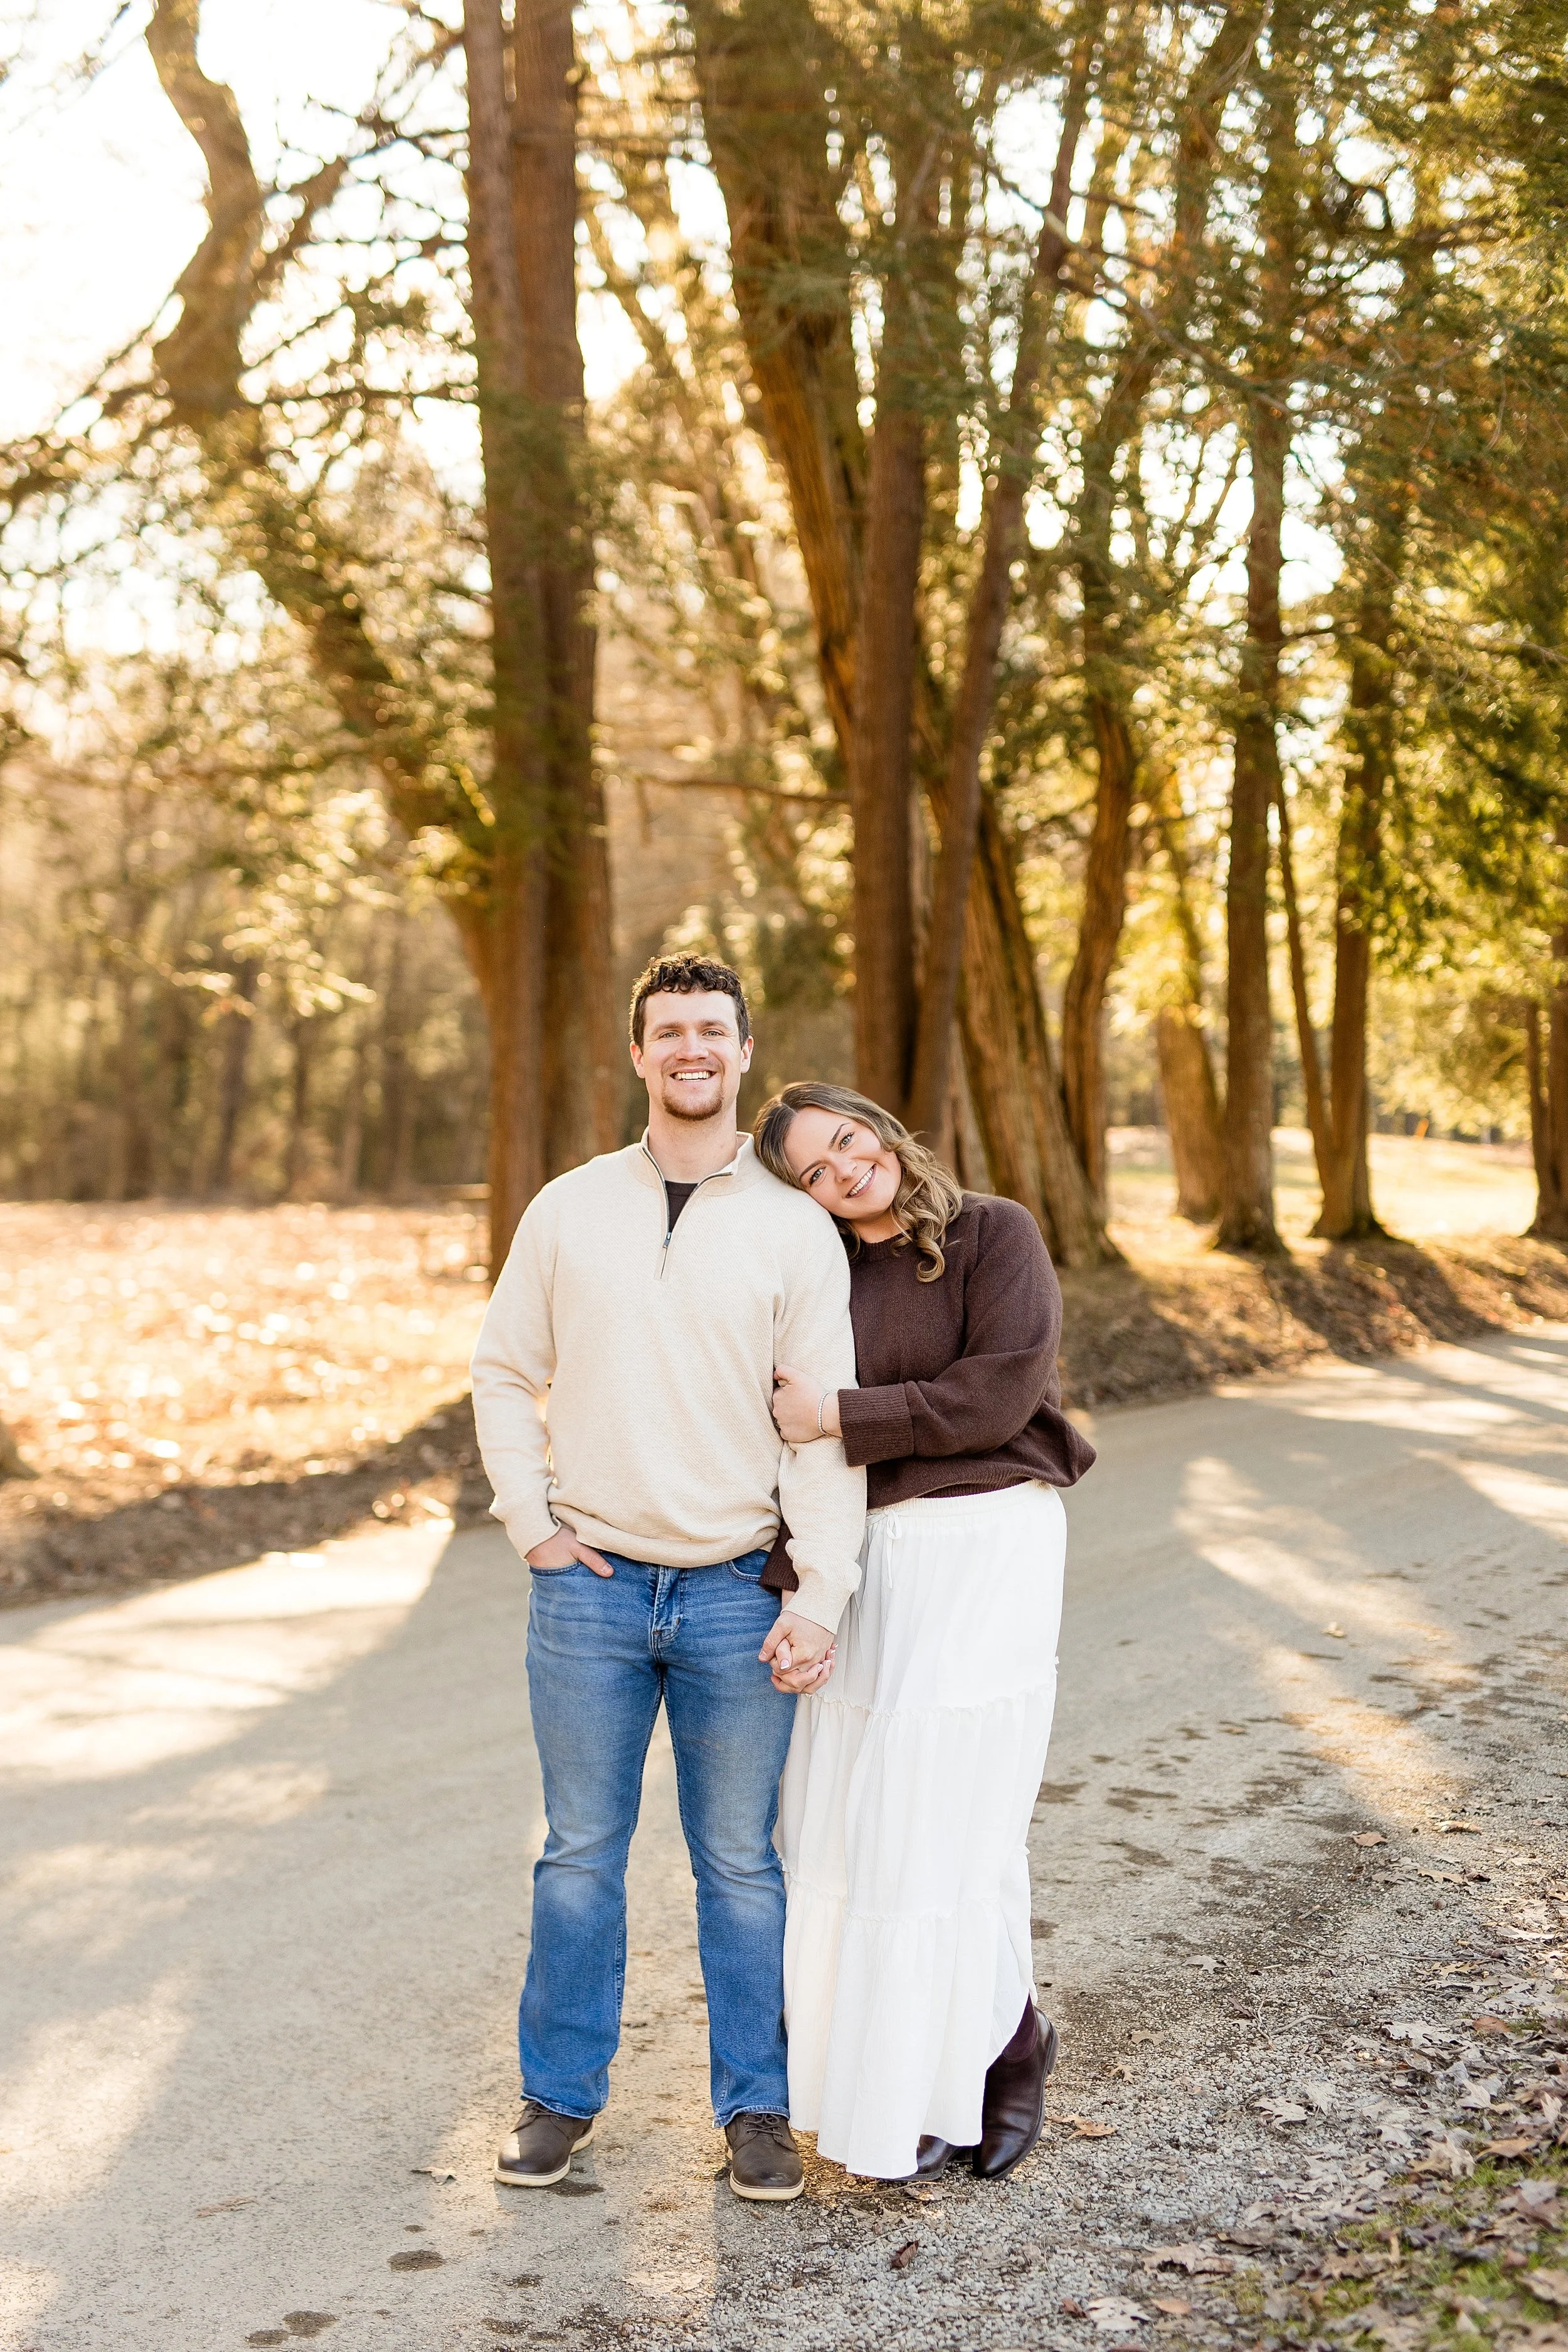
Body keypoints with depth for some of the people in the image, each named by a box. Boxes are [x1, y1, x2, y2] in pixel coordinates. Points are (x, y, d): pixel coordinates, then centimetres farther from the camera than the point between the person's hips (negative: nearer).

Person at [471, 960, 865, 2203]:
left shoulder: (796, 1227, 0)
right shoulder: (569, 1210, 4)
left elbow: (826, 1423, -3)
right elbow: (506, 1373, 12)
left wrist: (822, 1593, -11)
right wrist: (531, 1523, 1)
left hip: (737, 1592, -1)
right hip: (590, 1588, 1)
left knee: (740, 1861, 8)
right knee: (582, 1854, 11)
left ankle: (757, 2104, 22)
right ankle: (563, 2094, 25)